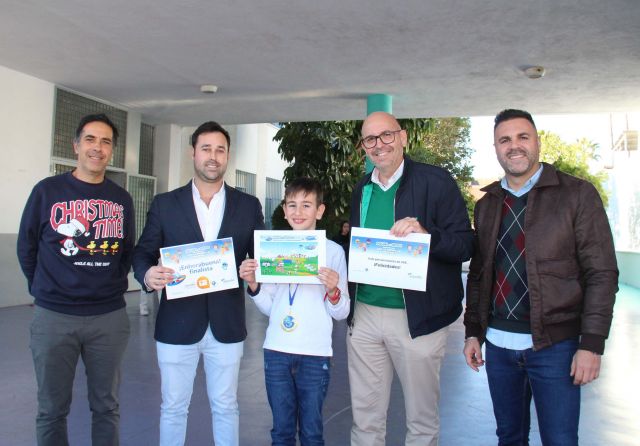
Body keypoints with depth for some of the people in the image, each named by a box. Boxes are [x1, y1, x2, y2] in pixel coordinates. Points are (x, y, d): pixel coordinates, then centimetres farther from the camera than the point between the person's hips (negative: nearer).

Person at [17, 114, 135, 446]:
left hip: (110, 317, 2)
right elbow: (26, 247, 5)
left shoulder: (121, 199, 5)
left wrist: (114, 284, 8)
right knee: (52, 410, 10)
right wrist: (43, 289, 7)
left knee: (106, 406, 13)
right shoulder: (47, 190, -2)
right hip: (53, 317, -2)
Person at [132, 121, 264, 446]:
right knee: (173, 407, 14)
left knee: (225, 406, 15)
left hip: (227, 325, 1)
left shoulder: (248, 206, 3)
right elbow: (143, 253, 3)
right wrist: (148, 275, -19)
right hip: (177, 324, 0)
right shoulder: (164, 203, 2)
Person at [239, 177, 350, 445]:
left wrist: (333, 290, -20)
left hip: (315, 354, -2)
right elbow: (268, 307, 10)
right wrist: (252, 284, -7)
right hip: (276, 351, 3)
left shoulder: (333, 251, -3)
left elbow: (341, 313, -2)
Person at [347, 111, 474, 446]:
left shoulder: (436, 181, -6)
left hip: (417, 317, -4)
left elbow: (465, 245, -10)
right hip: (364, 315, 5)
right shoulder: (362, 190, 11)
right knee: (365, 418, 14)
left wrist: (426, 233, -26)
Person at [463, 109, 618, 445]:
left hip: (554, 344, -4)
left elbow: (602, 273, -7)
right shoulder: (487, 205, 8)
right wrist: (473, 332, 9)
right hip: (498, 343, 4)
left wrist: (592, 343, -12)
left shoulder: (577, 194, -5)